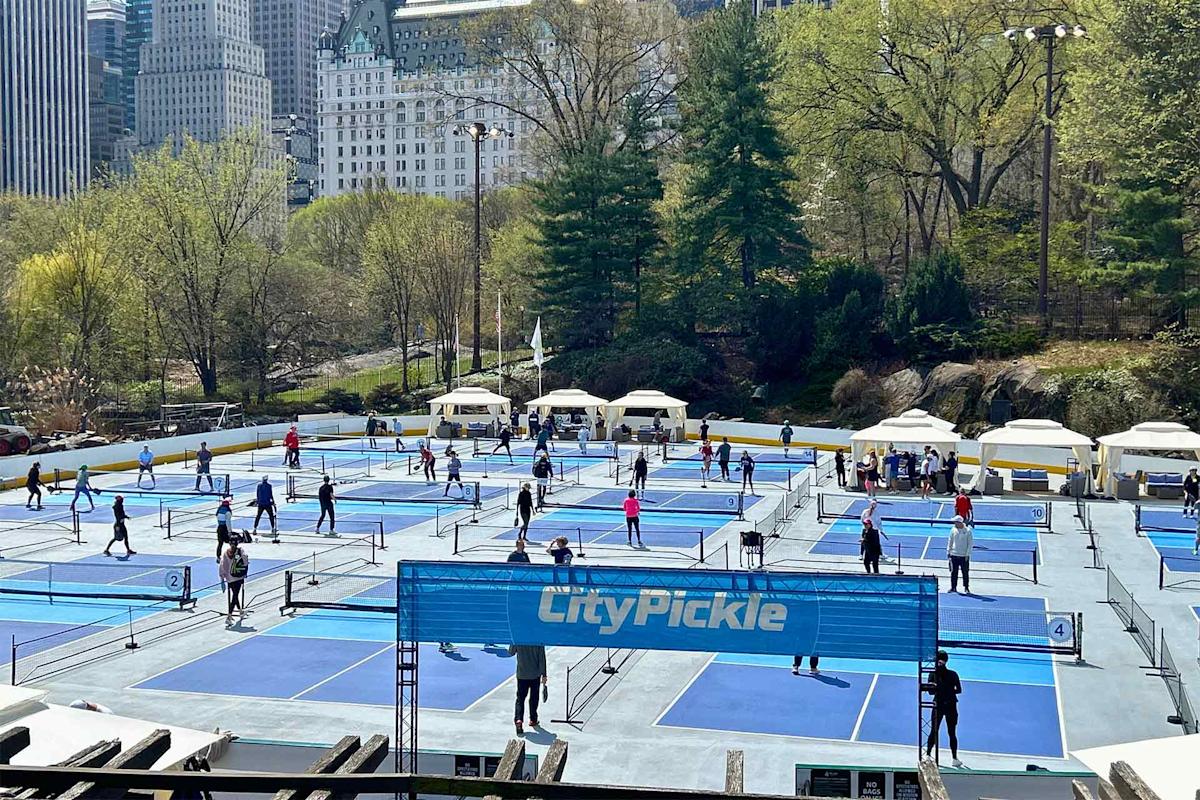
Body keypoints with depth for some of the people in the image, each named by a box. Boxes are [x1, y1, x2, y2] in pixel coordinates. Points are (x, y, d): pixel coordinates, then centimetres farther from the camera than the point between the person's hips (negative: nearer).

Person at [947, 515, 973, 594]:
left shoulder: (968, 531, -5)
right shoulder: (953, 530, 5)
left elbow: (970, 543, -3)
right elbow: (950, 541, 12)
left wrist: (968, 554, -8)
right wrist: (948, 551, 7)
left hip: (964, 556, -3)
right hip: (954, 555, 3)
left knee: (965, 572, 3)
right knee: (954, 572, 5)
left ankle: (966, 588, 12)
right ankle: (953, 588, 13)